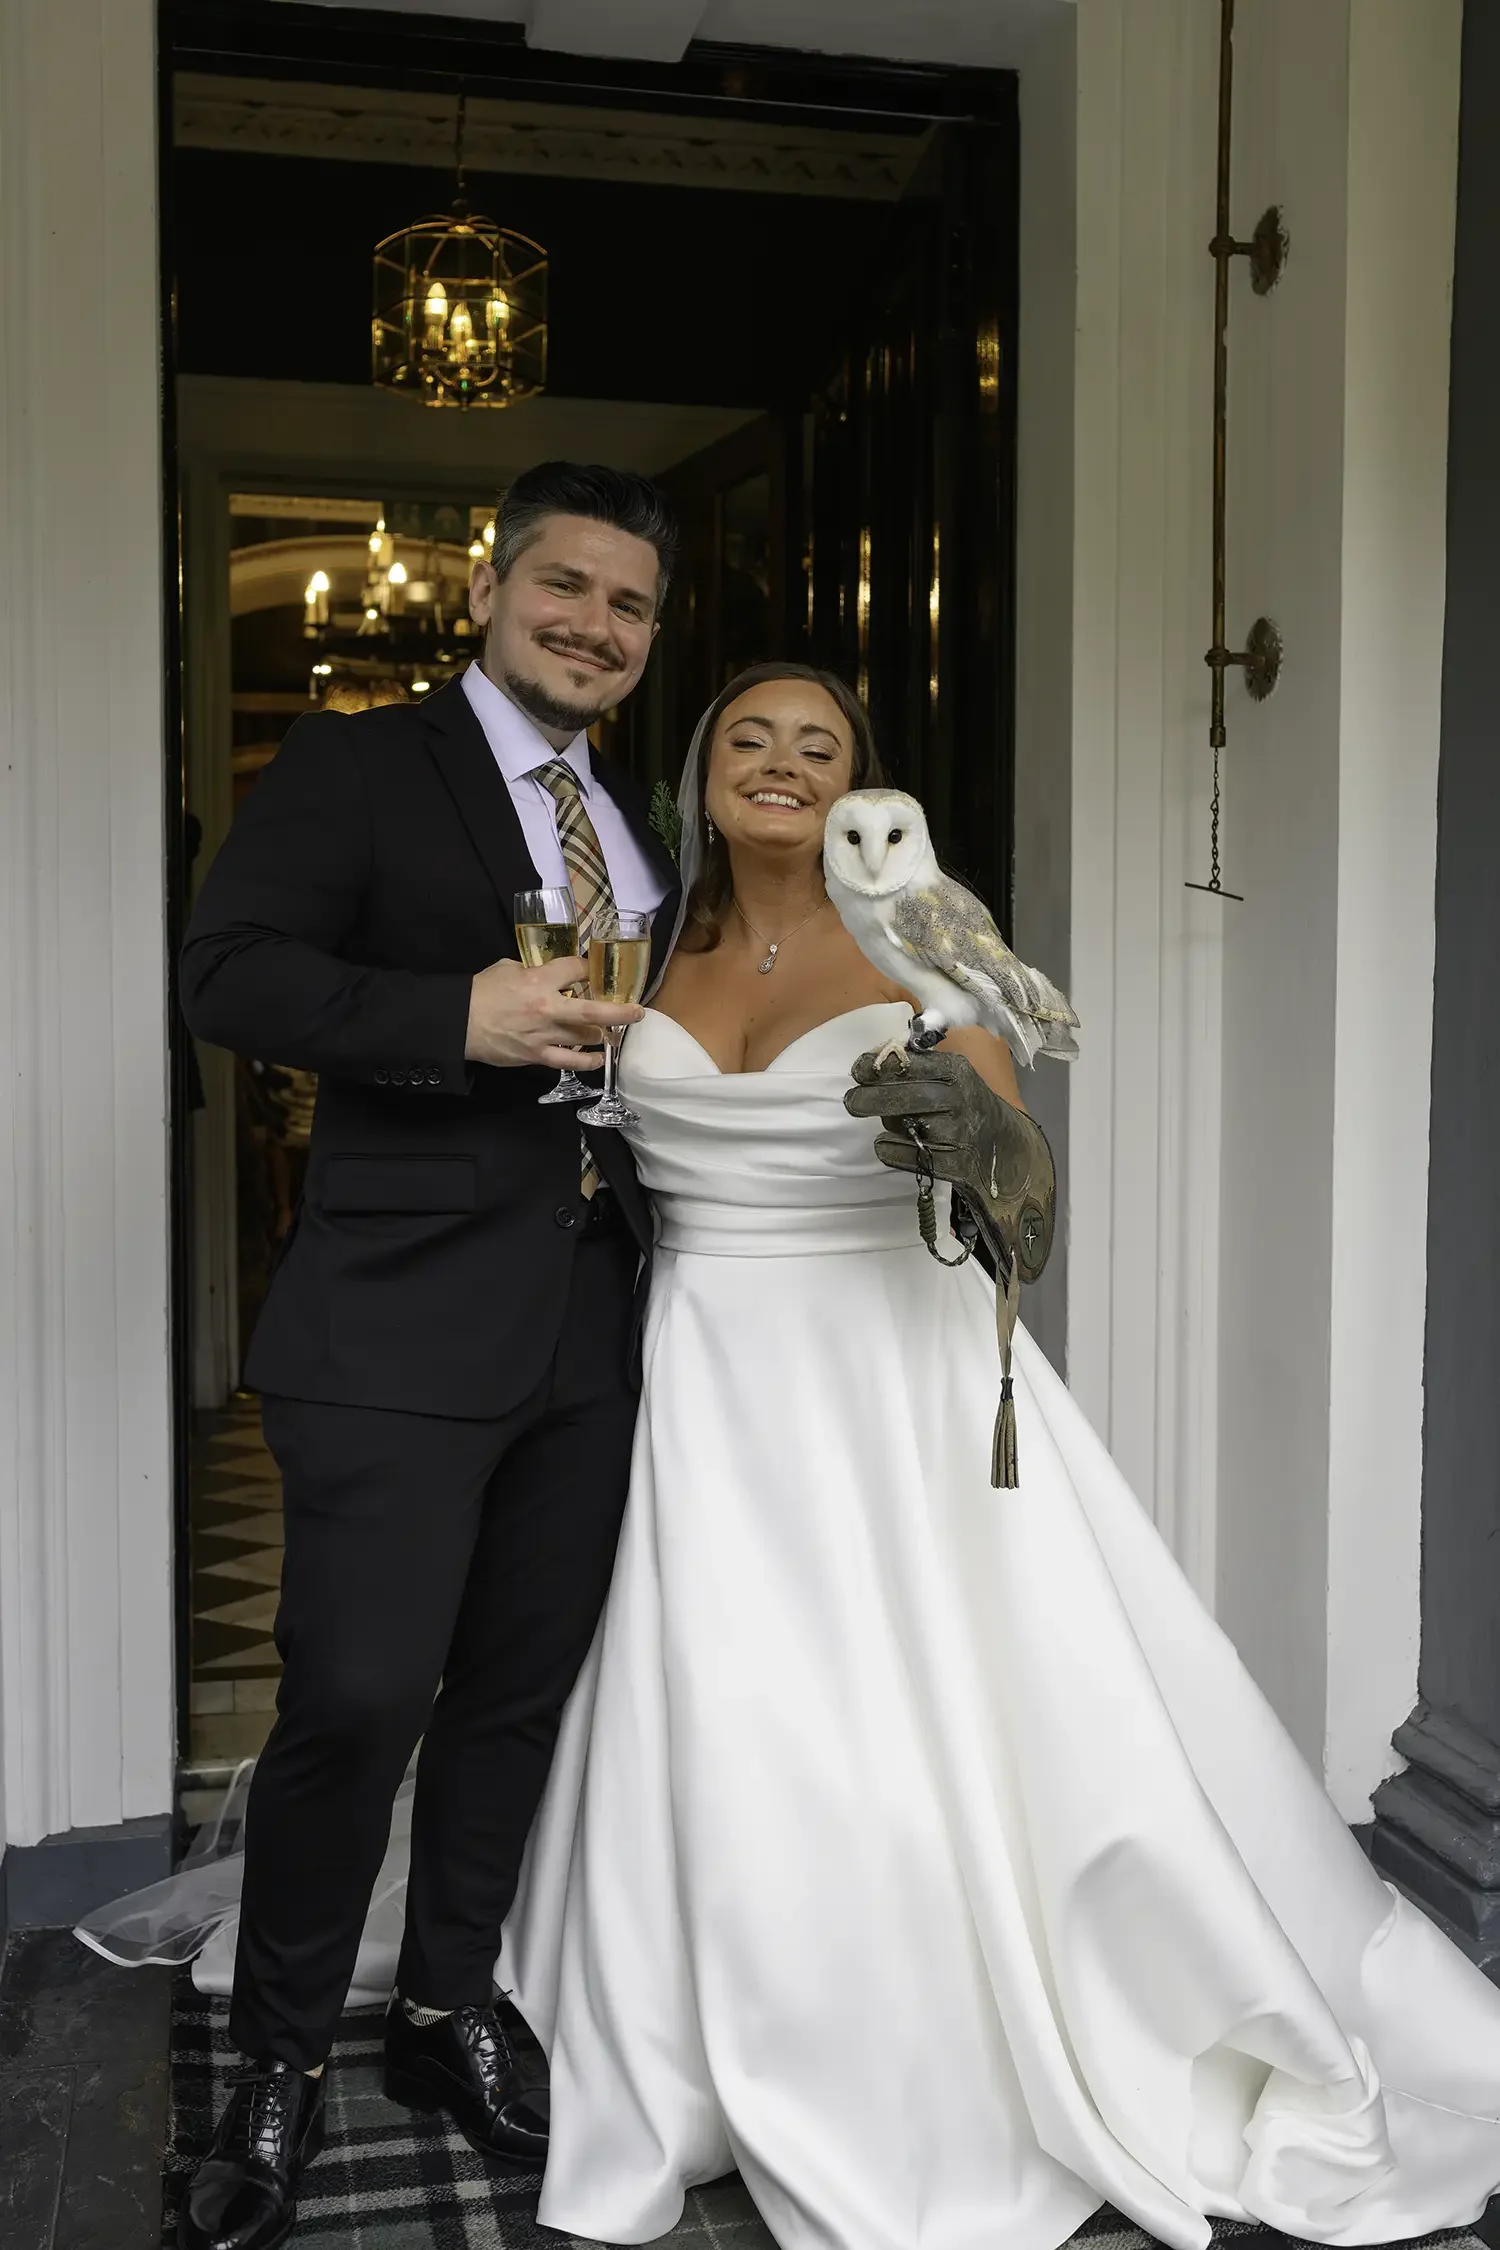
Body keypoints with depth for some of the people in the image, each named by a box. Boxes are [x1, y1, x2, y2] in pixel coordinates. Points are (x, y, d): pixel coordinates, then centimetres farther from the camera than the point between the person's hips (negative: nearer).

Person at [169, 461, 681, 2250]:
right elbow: (229, 976, -12)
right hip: (402, 1329, -6)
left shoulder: (639, 831, 19)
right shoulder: (354, 764, -1)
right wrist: (462, 1012, -23)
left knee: (518, 1692, 14)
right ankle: (279, 2067, 18)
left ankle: (447, 2015, 34)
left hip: (590, 1331, 6)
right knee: (354, 1698, -6)